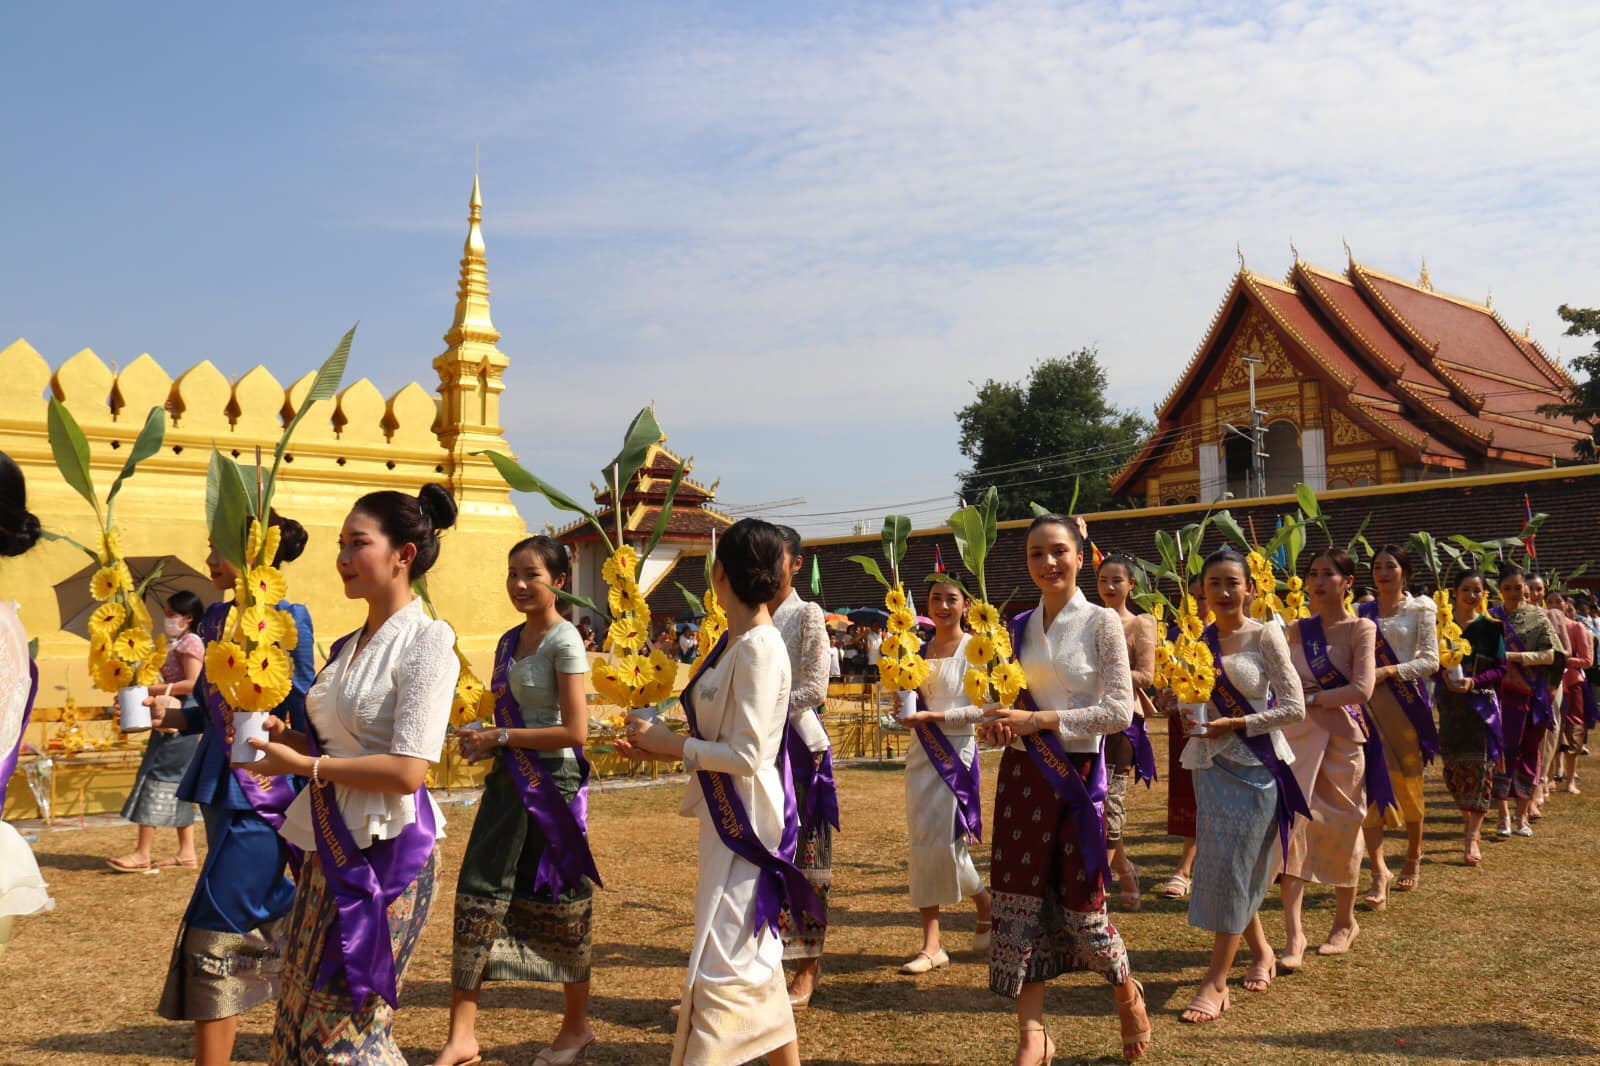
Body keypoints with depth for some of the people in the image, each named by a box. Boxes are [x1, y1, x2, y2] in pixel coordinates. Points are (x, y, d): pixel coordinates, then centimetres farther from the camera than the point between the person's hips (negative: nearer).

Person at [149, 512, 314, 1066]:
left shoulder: (287, 617, -11)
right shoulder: (216, 617, 10)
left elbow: (306, 717, -11)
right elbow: (217, 710, 15)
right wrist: (174, 714, -1)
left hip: (262, 793, -8)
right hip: (219, 787, 8)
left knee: (214, 938, -7)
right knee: (272, 916, 18)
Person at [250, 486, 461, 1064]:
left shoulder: (426, 641, -14)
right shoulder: (348, 646, 12)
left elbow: (407, 770, -20)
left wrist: (304, 765, -14)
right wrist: (282, 735, 2)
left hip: (386, 850, -8)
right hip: (331, 849, 8)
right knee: (301, 1019, 14)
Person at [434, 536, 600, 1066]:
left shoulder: (564, 640, -12)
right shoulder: (510, 640, 10)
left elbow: (575, 731, -19)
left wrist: (499, 737, -15)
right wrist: (482, 741, 1)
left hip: (552, 784, -7)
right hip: (509, 781, 7)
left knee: (558, 907, 6)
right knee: (478, 897, 2)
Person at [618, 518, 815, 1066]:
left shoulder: (758, 649, -20)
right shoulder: (735, 642, 8)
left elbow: (745, 754, -22)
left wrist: (666, 741, -13)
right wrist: (658, 746, 5)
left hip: (744, 820, -10)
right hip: (726, 815, 10)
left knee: (721, 963, -3)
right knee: (755, 957, 19)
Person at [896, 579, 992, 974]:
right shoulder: (921, 650, 11)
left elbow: (982, 709, -12)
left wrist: (931, 716, -18)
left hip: (957, 752, -6)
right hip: (922, 753, 6)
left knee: (946, 842, -6)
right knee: (921, 844, 3)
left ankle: (986, 907, 25)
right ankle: (931, 945, 8)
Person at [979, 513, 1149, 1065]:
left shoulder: (1101, 622, -6)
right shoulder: (1020, 626, 8)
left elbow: (1120, 710, -12)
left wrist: (1039, 720, -18)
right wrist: (999, 720, -8)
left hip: (1078, 771, -4)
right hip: (1023, 772, 4)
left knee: (1079, 902, 2)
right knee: (1020, 900, 1)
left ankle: (1126, 991, 33)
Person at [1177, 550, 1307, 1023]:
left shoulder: (1265, 636, -7)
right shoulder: (1199, 640, 5)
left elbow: (1294, 707, -11)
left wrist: (1235, 724, -17)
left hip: (1255, 763, -5)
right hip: (1212, 762, 5)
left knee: (1233, 868, -5)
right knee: (1220, 864, 11)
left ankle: (1216, 982, 2)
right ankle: (1262, 952, 34)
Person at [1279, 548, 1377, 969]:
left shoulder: (1361, 630, -4)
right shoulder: (1297, 630, 8)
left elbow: (1362, 689, -16)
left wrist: (1311, 698, -16)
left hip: (1342, 737, -3)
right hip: (1298, 735, 3)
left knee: (1339, 828, 8)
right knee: (1293, 825, -7)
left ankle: (1345, 922, 30)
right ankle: (1293, 934, -6)